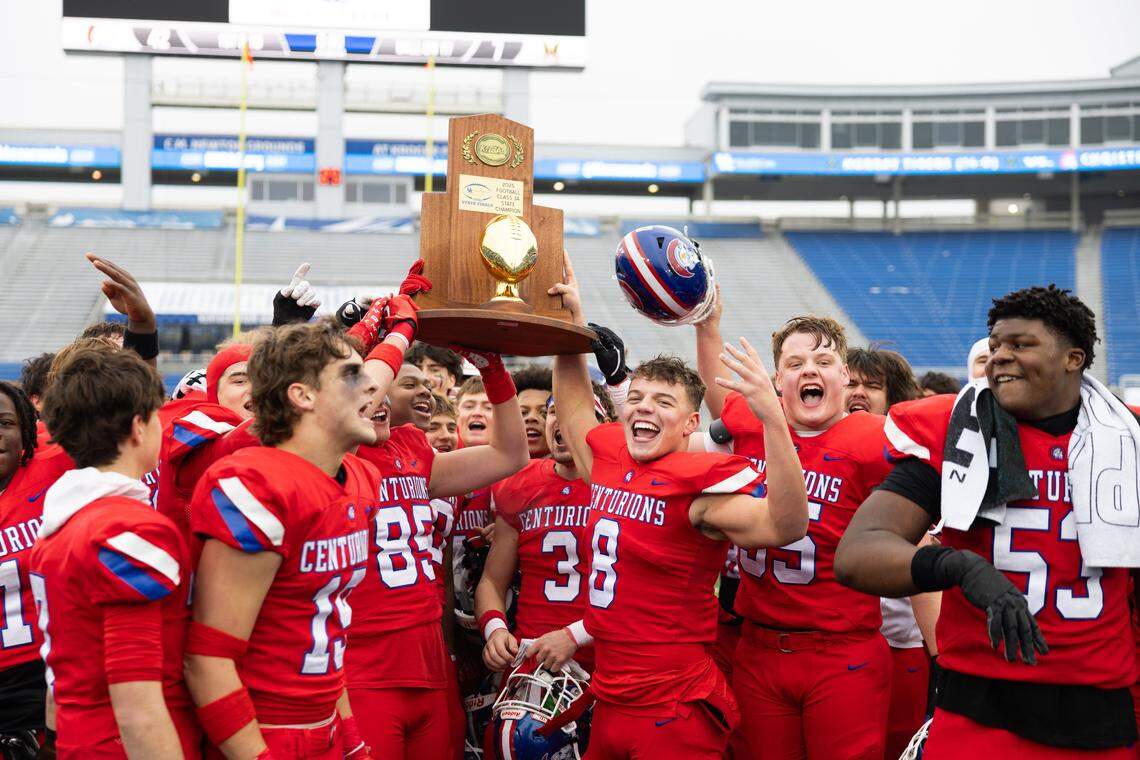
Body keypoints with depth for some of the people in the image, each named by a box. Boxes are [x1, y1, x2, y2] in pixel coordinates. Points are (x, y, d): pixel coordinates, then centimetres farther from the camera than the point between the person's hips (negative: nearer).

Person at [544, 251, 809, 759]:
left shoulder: (698, 485, -16)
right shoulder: (608, 459, 5)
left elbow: (787, 525, -34)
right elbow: (573, 401, 26)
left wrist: (772, 417, -42)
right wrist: (571, 316, 21)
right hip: (610, 704, 8)